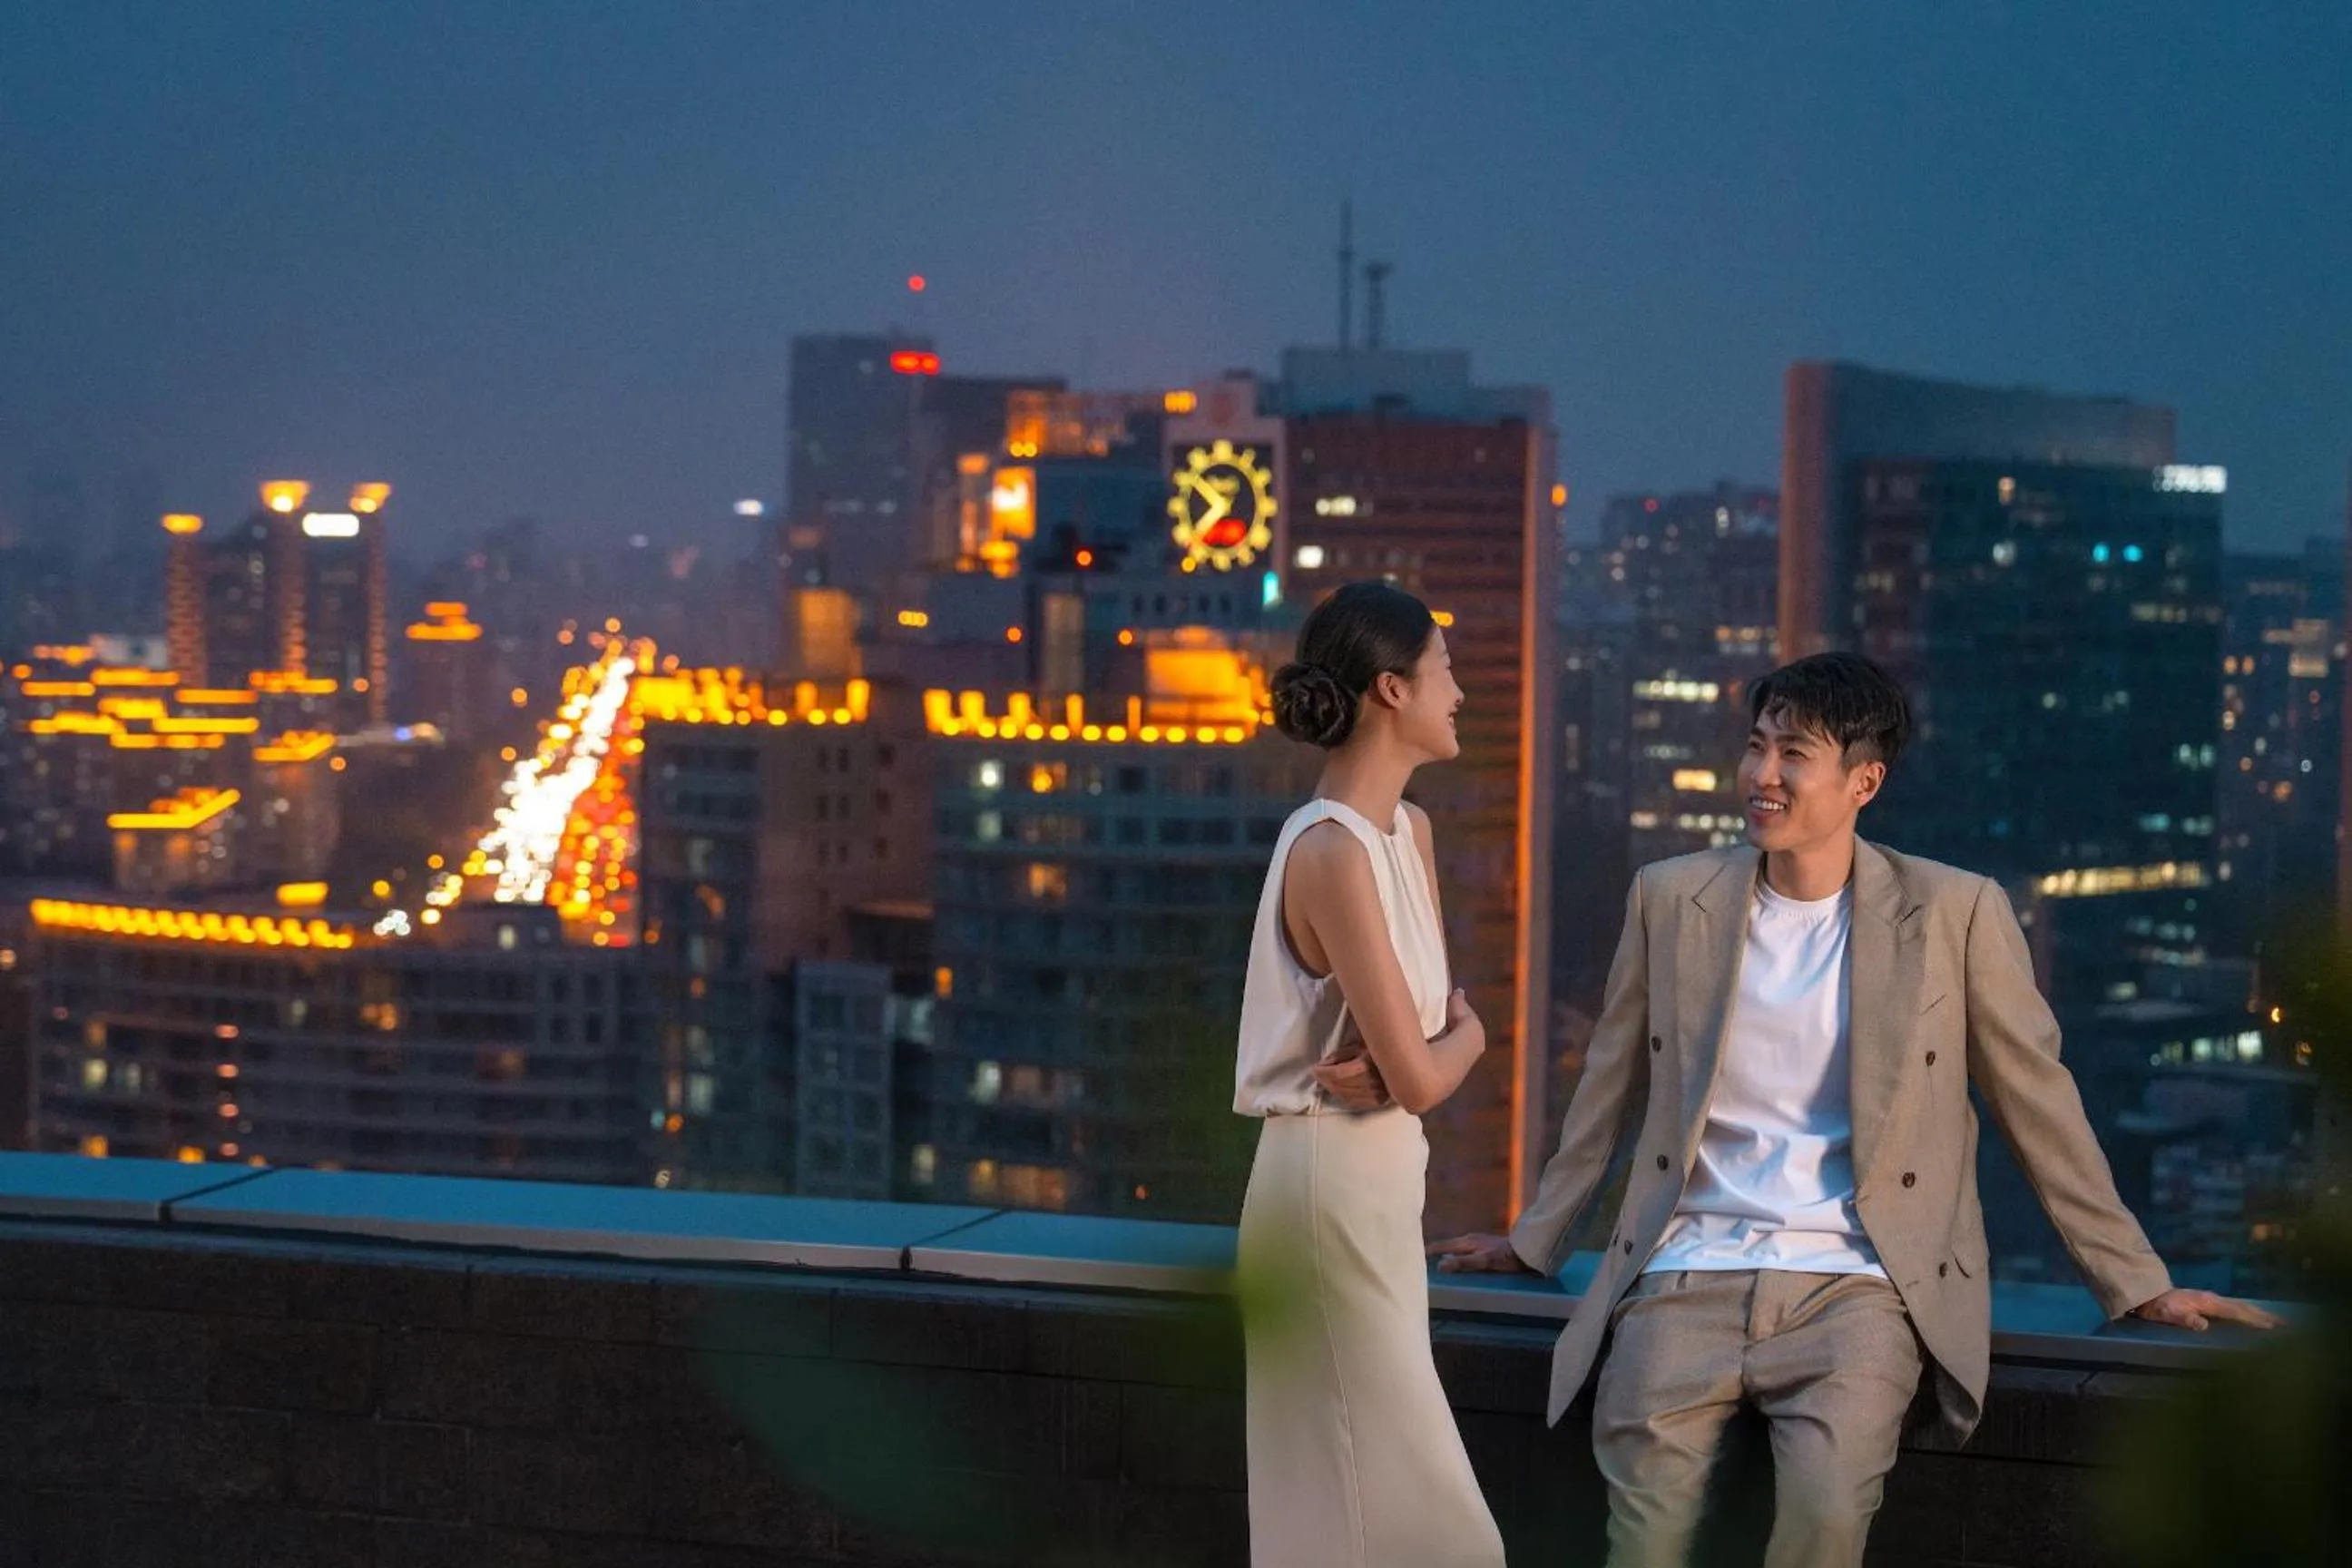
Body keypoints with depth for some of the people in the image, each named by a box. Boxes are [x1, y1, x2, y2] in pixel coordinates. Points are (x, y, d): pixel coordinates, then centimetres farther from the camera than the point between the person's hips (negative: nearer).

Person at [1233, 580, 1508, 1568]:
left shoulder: (1408, 831, 8)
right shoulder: (1333, 851, -20)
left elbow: (1433, 1022, 11)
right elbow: (1421, 1078, -21)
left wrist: (1397, 1062, -11)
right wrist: (1466, 1037, 1)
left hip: (1382, 1173, 9)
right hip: (1332, 1180, -9)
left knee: (1351, 1481, 16)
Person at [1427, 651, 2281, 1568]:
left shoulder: (1955, 914, 2)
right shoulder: (1670, 899, 9)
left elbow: (2039, 1106, 8)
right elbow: (1608, 1090, 20)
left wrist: (2134, 1282, 9)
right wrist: (1534, 1242, 25)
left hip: (1852, 1285, -2)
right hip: (1688, 1276, 2)